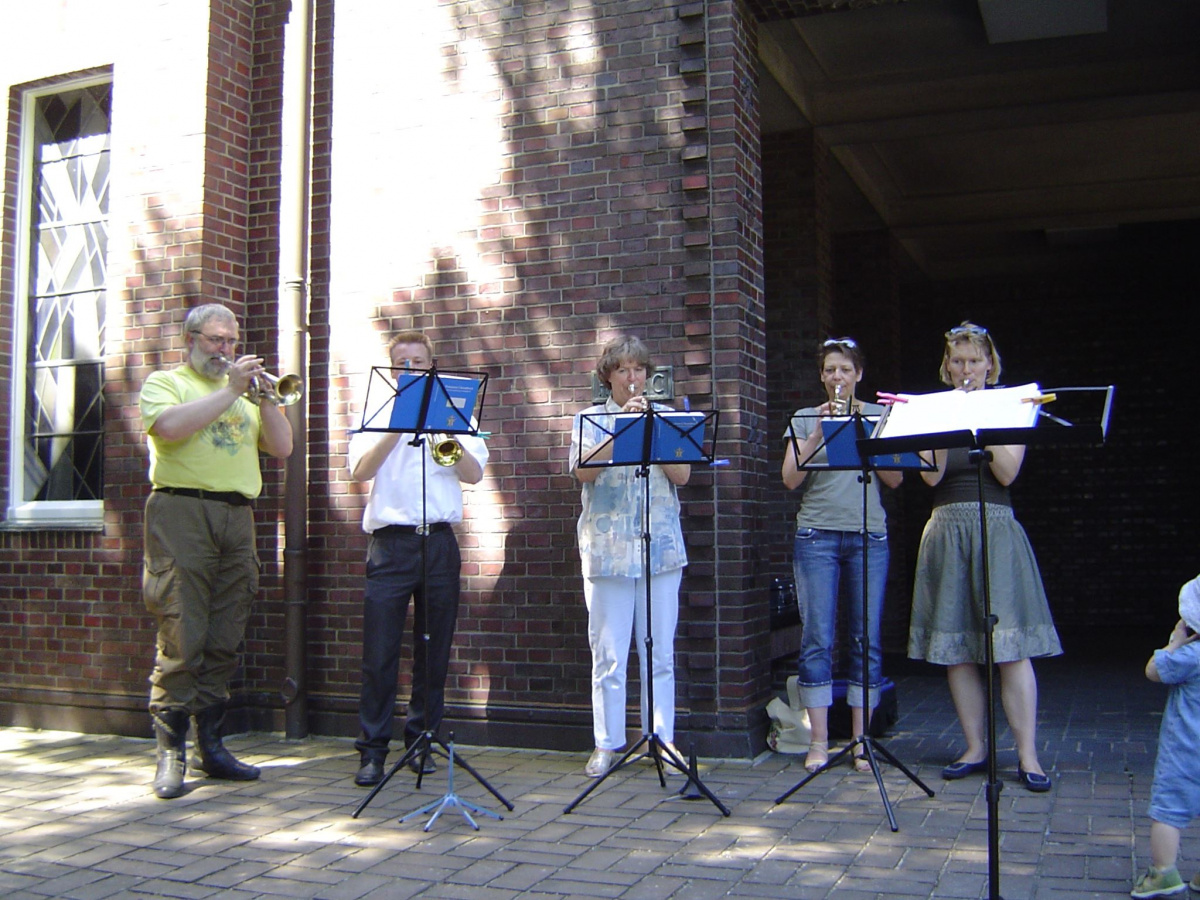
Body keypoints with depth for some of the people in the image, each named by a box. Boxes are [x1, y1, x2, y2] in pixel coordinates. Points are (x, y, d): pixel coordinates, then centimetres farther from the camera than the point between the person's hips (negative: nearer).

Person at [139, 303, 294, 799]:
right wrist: (230, 391, -9)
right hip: (182, 513, -5)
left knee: (223, 643, 5)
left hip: (237, 520, 5)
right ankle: (171, 753, -2)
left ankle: (211, 744, 13)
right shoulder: (165, 382, 9)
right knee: (181, 641, -8)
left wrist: (264, 397, 1)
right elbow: (170, 427, -13)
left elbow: (282, 447, 14)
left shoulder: (248, 394, 24)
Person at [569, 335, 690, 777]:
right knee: (608, 654, 1)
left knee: (660, 653, 5)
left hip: (661, 547, 1)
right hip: (607, 549, -1)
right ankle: (606, 743, 10)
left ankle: (661, 736, 15)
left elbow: (682, 475, 0)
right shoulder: (590, 419, 8)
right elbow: (583, 471, -9)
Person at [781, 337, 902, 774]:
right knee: (818, 637, -3)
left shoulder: (879, 416, 10)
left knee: (867, 638, 1)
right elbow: (790, 479, -4)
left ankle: (860, 739, 10)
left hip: (869, 537, 1)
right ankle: (819, 740, 4)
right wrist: (820, 432, -13)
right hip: (817, 536, -1)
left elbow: (895, 479, 1)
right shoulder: (805, 419, 8)